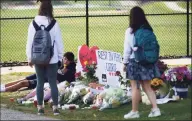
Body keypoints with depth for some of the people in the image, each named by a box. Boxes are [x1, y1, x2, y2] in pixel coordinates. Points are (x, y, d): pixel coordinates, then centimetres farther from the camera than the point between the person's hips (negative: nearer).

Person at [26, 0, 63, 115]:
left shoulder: (33, 23, -5)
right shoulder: (54, 23, -9)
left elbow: (30, 42, 1)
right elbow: (59, 42, -3)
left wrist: (30, 58, 11)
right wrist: (60, 56, 8)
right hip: (52, 59, -2)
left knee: (40, 83, 10)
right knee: (53, 83, 5)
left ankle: (40, 107, 13)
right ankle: (55, 108, 5)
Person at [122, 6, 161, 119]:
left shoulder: (130, 31, -11)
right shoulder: (148, 30, 2)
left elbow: (127, 48, -8)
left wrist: (125, 62, 2)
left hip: (135, 61, -5)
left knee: (135, 87, 3)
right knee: (147, 86, 11)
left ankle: (135, 111, 10)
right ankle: (155, 109, 4)